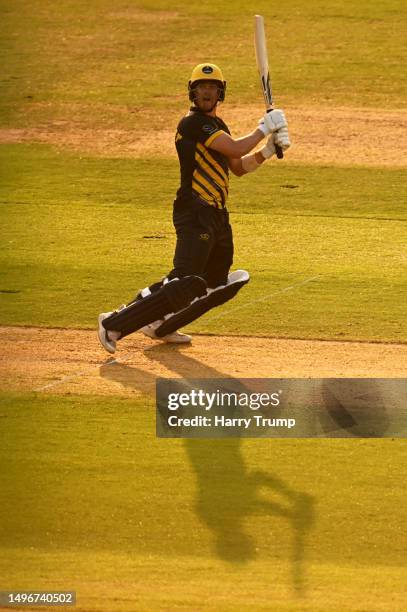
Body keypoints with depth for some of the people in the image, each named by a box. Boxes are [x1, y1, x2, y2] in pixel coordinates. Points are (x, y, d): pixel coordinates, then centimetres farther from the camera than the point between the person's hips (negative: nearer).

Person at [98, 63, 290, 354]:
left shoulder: (216, 125, 19)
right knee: (185, 283, -19)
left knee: (217, 285, 15)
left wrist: (268, 150, 8)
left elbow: (239, 167, 22)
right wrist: (265, 127, -6)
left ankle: (159, 324, 23)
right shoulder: (193, 123, -12)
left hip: (217, 216, 10)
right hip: (195, 215, -10)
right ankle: (115, 324, -18)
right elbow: (237, 148, -19)